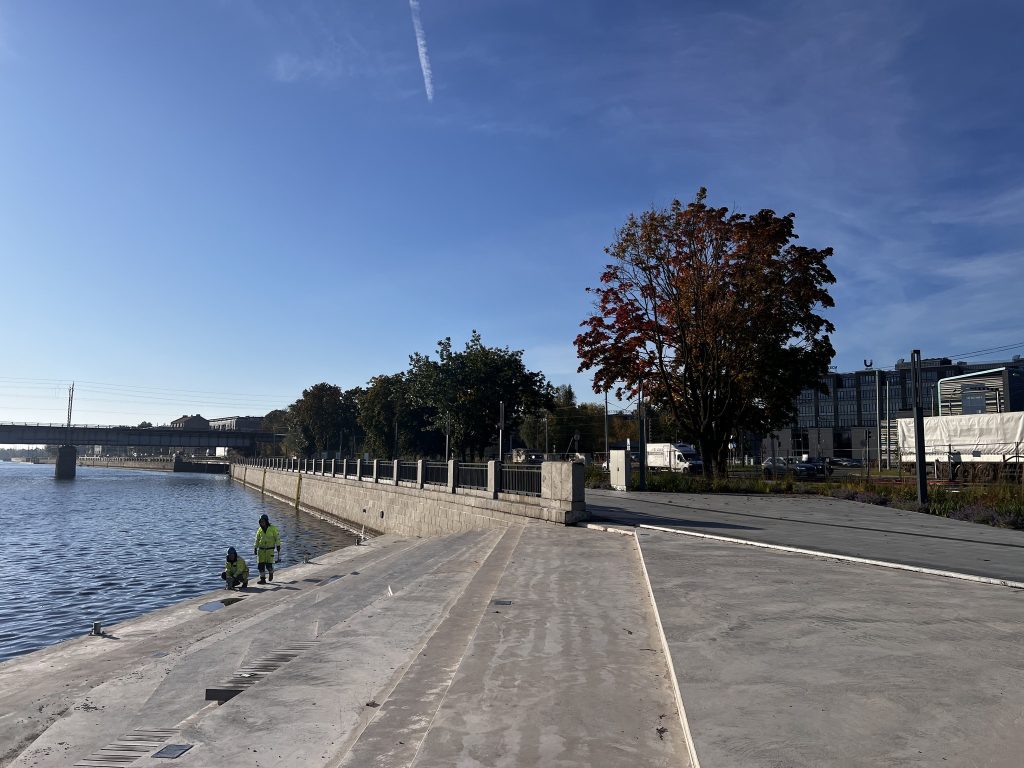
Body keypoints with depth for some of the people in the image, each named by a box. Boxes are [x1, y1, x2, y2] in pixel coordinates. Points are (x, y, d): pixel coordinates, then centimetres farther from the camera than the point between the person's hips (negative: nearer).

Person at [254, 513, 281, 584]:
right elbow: (257, 540, 15)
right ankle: (262, 579, 6)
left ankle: (271, 572, 21)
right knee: (261, 564, -2)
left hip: (270, 550, -4)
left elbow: (277, 538, -2)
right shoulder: (259, 530, 7)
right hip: (261, 549, 4)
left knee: (269, 565, -11)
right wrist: (255, 549, 10)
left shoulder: (273, 528, -5)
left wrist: (278, 546, -8)